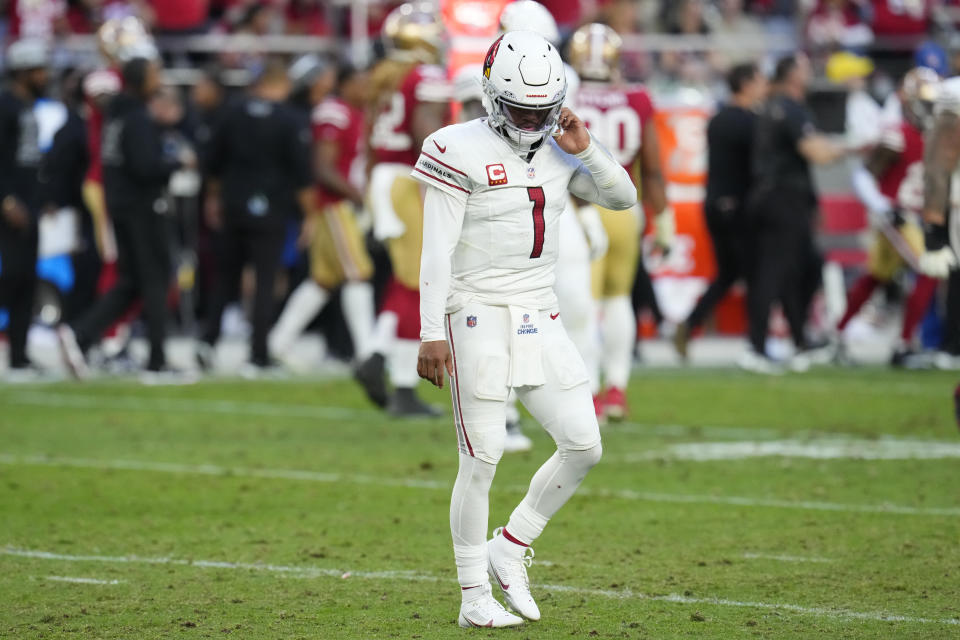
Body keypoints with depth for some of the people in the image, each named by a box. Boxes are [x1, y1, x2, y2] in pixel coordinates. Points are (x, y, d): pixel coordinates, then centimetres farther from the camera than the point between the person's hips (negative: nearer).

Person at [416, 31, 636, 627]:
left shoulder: (557, 149, 8)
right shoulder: (461, 151, -11)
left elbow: (624, 198, 11)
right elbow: (438, 251, -12)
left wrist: (586, 149, -4)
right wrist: (432, 334, -16)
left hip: (539, 316, 6)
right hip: (478, 314, -6)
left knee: (584, 445, 0)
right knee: (483, 457, -5)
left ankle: (508, 549, 17)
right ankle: (475, 596, 6)